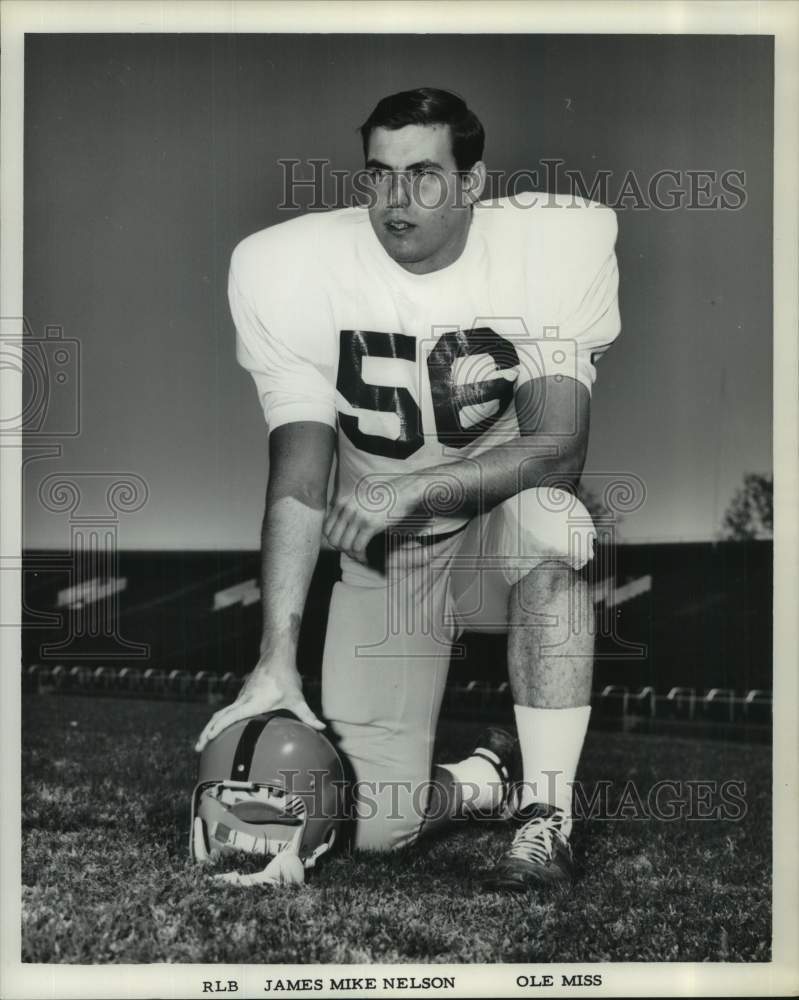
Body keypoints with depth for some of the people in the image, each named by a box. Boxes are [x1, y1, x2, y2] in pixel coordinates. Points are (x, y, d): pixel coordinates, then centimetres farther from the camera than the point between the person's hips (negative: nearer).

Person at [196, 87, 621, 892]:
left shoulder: (558, 244, -16)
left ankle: (546, 818, -25)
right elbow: (300, 475, -16)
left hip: (500, 527, -1)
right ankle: (485, 779, 23)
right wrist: (276, 658, -23)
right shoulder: (291, 269, -14)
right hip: (381, 554, 1)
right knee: (369, 823, -13)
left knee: (546, 516, -39)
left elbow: (558, 448, -23)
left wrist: (413, 489, -36)